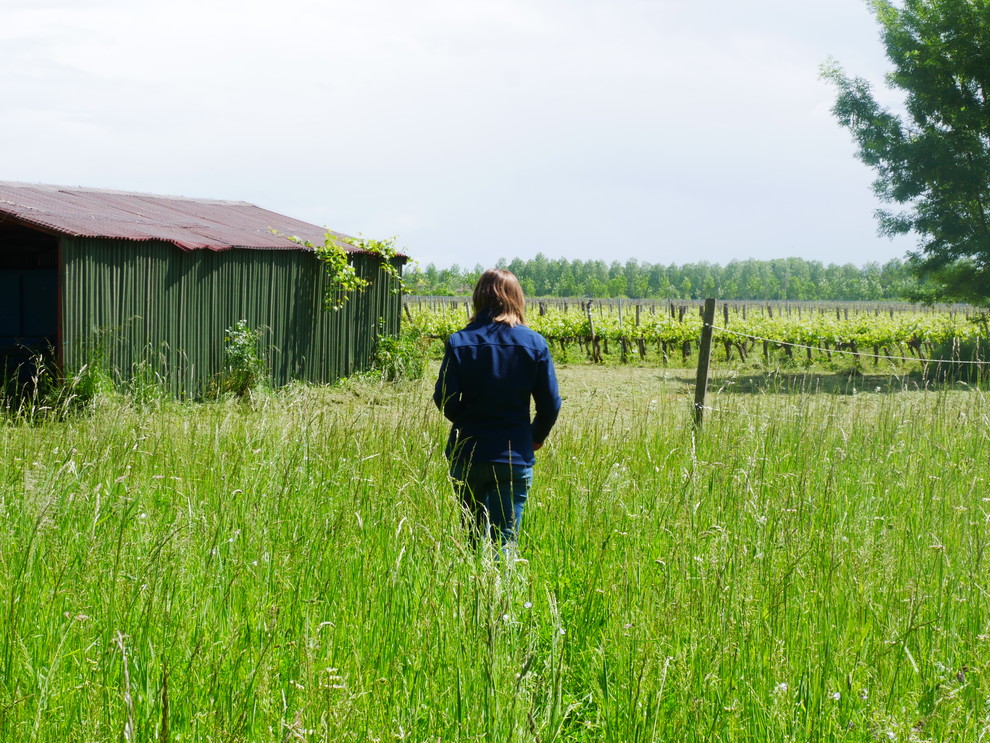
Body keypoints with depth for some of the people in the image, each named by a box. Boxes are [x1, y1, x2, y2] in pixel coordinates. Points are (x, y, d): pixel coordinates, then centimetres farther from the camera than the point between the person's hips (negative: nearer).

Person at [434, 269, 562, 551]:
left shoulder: (459, 342, -6)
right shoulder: (534, 343, -4)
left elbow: (444, 400, -6)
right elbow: (550, 403, -1)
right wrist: (536, 438, 18)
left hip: (467, 455, 1)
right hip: (515, 457, -1)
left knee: (472, 536, 18)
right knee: (504, 541, 1)